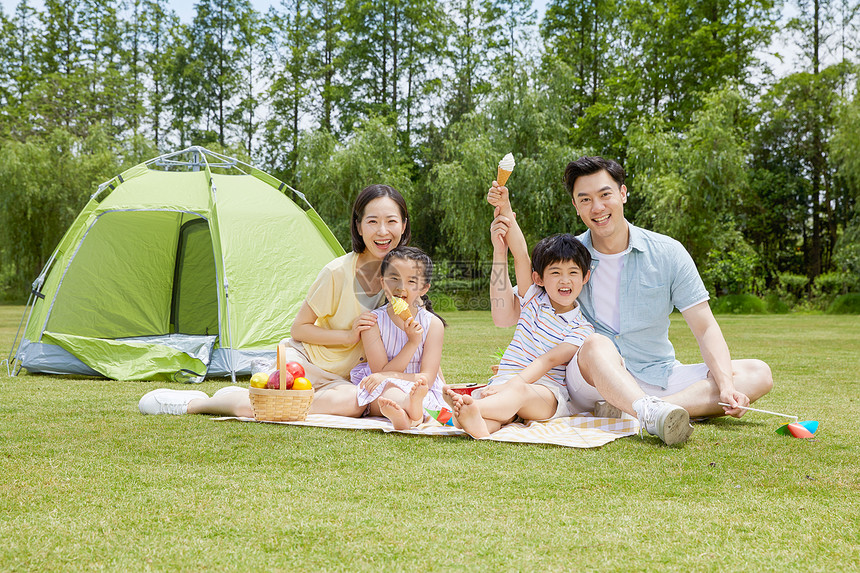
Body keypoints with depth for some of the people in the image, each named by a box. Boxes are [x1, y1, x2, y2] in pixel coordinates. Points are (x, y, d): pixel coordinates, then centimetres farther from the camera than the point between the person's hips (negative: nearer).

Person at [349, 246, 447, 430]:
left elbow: (428, 378, -11)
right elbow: (381, 372, -11)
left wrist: (388, 376, -26)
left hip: (423, 394, 0)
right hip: (382, 394, 0)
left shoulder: (433, 324, -4)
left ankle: (404, 416, -63)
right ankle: (414, 412, -64)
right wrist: (412, 342, -22)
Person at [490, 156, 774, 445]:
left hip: (659, 379, 2)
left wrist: (725, 385, -18)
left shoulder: (667, 253, 0)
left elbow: (705, 329, -1)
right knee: (596, 345, -34)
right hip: (591, 382, -2)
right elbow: (505, 316, -5)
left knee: (758, 374, -17)